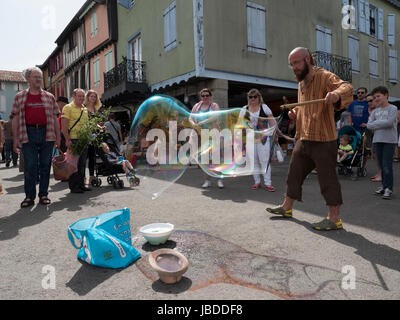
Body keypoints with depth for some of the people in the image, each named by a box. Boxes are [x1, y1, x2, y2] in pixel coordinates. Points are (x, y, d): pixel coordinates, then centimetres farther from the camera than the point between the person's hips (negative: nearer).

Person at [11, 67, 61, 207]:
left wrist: (58, 137, 6)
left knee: (45, 165, 4)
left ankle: (43, 195, 14)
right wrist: (15, 138, 1)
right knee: (29, 166, -1)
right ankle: (29, 196, 9)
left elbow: (55, 118, 11)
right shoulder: (20, 97, 10)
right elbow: (16, 118, 8)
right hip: (28, 134, -1)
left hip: (47, 134, 1)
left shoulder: (49, 97, 12)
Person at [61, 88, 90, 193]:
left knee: (82, 163, 11)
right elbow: (64, 126, -11)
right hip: (73, 139, -7)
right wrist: (67, 140, -18)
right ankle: (73, 186, 5)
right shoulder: (68, 107, -4)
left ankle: (81, 184, 20)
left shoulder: (85, 109, 17)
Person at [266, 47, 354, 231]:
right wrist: (295, 112, 10)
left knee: (327, 178, -2)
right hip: (303, 139, 9)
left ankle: (334, 218, 10)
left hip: (323, 140, -8)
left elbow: (347, 87, -27)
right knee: (294, 173, 15)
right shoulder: (301, 83, 18)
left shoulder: (325, 77, -8)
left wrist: (336, 94, -50)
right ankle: (287, 207, 30)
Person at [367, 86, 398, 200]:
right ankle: (384, 185, 18)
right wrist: (381, 124, -7)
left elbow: (389, 122, -16)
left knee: (387, 165, -9)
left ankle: (388, 188, -3)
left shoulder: (393, 108, -2)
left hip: (389, 140, -5)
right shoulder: (375, 111, 14)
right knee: (382, 165, 9)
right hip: (378, 140, 5)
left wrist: (375, 124, -6)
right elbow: (369, 125, 4)